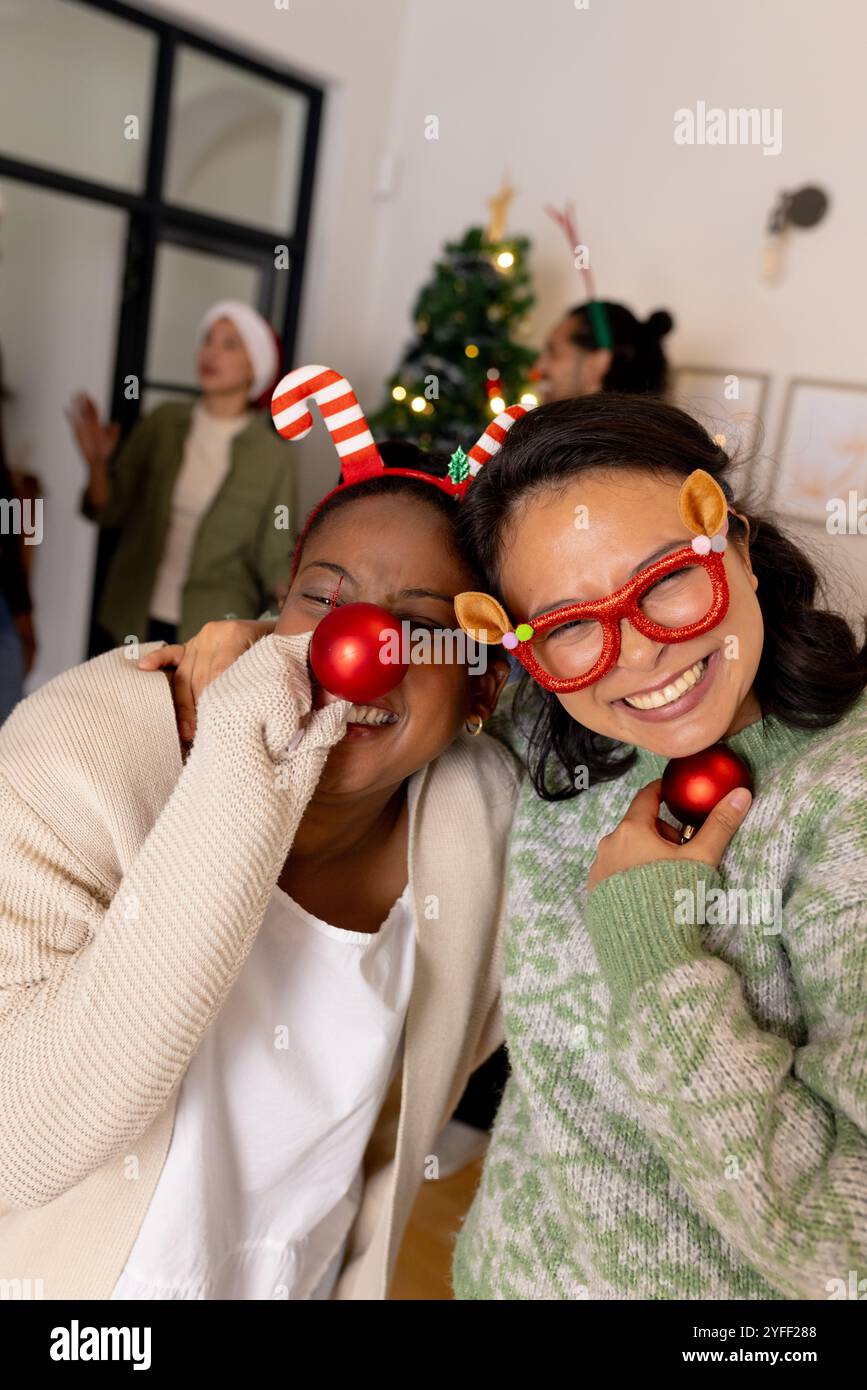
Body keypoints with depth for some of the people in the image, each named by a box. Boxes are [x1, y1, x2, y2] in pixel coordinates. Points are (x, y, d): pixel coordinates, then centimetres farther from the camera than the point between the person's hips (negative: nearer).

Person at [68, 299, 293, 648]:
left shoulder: (270, 455, -6)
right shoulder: (163, 422, 1)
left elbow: (274, 559, -3)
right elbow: (110, 511, 4)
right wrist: (97, 463, -14)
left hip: (213, 633, -3)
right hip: (138, 622, 3)